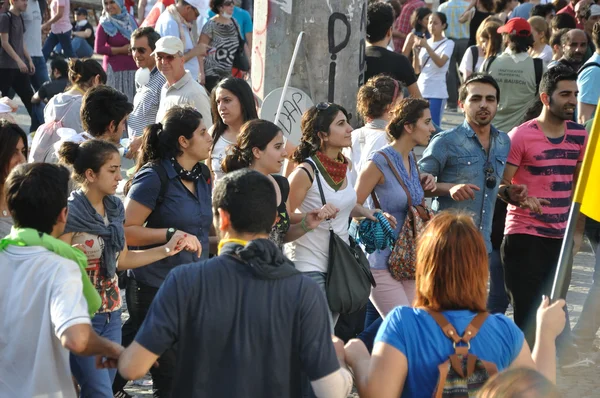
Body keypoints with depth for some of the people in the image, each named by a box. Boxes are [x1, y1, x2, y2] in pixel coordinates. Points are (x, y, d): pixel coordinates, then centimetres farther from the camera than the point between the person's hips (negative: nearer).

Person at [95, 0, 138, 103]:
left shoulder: (130, 20, 8)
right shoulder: (104, 25, -4)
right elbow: (98, 49, -9)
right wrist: (121, 50, -11)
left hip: (134, 68, 4)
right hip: (115, 70, -4)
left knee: (134, 100, 3)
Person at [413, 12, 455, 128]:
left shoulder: (448, 43, -1)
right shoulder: (424, 42, 12)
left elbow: (440, 63, -19)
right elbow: (417, 70, 11)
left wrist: (426, 46, -25)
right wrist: (416, 52, -5)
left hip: (437, 92, -5)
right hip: (421, 89, 5)